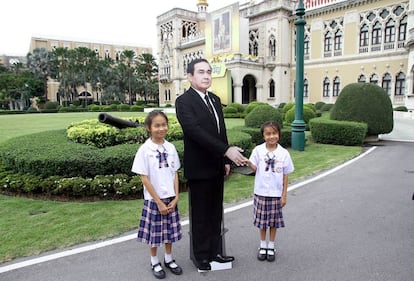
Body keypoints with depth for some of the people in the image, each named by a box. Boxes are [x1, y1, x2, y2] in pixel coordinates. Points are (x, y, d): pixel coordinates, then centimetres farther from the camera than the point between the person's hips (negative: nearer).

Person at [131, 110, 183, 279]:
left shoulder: (170, 148, 0)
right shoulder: (144, 149, -13)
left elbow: (175, 174, 4)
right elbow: (144, 178, -12)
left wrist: (176, 197, -3)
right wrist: (159, 202, -11)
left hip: (170, 198, 4)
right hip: (154, 200, -4)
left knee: (170, 230, 15)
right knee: (155, 232, 10)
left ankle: (168, 259, 35)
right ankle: (155, 262, 31)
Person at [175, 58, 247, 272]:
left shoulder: (215, 99, 11)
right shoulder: (184, 101, -13)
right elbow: (196, 131, -25)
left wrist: (226, 160, 11)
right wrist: (227, 151, -29)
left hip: (217, 167, 7)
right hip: (199, 168, -7)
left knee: (216, 214, 16)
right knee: (200, 216, 8)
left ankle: (215, 252, 32)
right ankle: (201, 256, 25)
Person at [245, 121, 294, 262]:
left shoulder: (284, 153, -5)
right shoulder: (258, 150, -6)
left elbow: (285, 175, -1)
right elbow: (254, 168, -10)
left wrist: (284, 195, 0)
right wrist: (248, 162, -32)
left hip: (276, 194, 0)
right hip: (261, 193, 0)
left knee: (273, 221, 13)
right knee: (262, 220, 12)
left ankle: (271, 247, 31)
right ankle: (263, 246, 31)